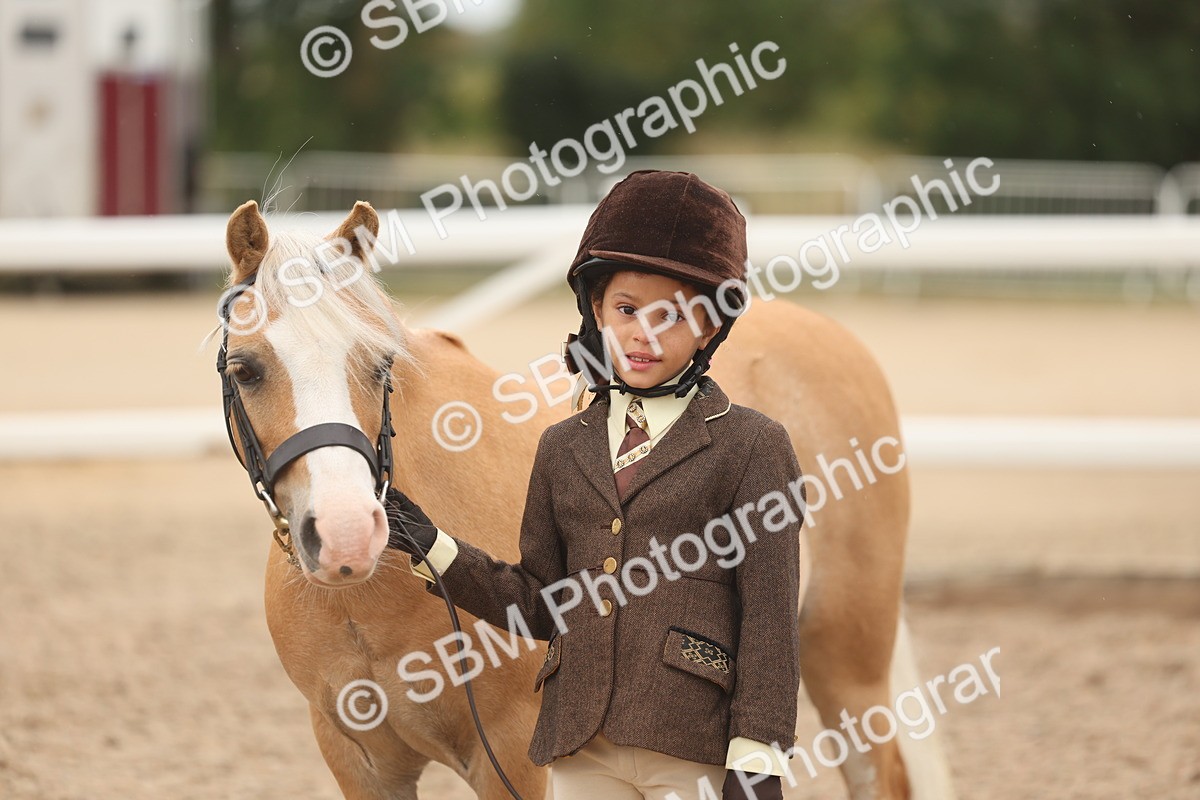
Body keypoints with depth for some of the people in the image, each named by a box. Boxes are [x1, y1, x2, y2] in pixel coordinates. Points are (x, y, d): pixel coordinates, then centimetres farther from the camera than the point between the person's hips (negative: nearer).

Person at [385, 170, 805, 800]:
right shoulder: (563, 448, 15)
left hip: (696, 749, -4)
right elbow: (540, 605, 15)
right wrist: (437, 553, 4)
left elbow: (769, 616, -4)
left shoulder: (751, 445, 0)